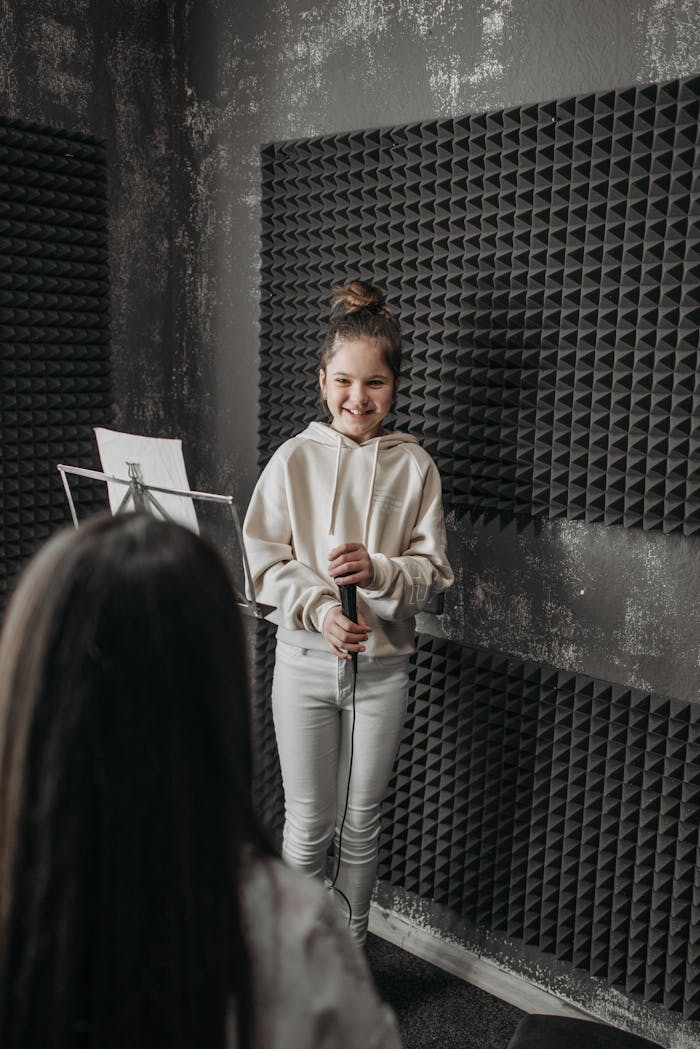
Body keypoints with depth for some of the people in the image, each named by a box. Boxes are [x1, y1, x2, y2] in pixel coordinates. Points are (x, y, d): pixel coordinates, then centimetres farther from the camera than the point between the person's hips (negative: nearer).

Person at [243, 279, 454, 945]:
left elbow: (431, 571, -3)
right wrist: (320, 609, -19)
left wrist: (377, 570, -23)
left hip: (382, 664, 1)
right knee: (307, 824, 10)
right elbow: (264, 560, -3)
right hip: (305, 659, 0)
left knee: (361, 824, 14)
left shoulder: (414, 465, -3)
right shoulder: (294, 459, -3)